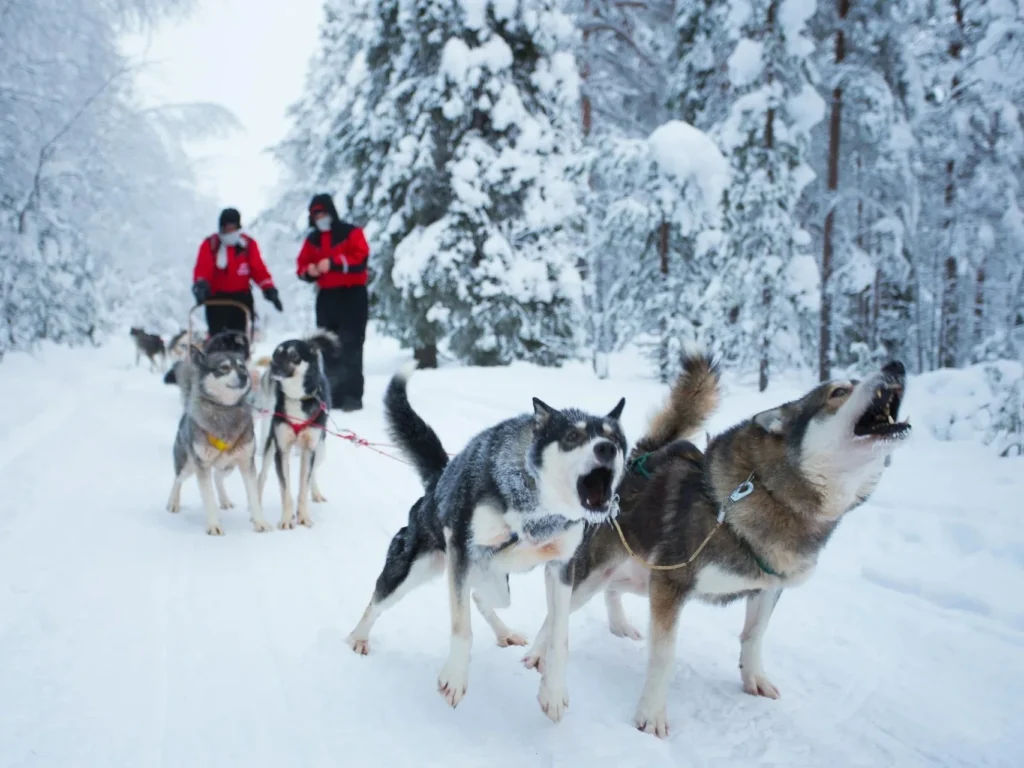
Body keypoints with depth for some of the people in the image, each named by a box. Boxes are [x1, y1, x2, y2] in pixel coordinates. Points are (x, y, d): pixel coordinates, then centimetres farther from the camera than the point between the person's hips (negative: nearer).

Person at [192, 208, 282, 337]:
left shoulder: (248, 244, 3)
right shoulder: (210, 244, -2)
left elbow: (259, 269, -2)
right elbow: (202, 268, -13)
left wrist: (269, 289, -14)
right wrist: (201, 285, -33)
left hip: (241, 297, 1)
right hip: (216, 298, -1)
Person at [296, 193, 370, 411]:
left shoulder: (351, 233, -3)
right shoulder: (313, 239, 14)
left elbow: (360, 258, -16)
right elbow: (302, 264, 11)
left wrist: (333, 263, -24)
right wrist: (308, 270, -12)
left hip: (352, 295, -6)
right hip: (326, 297, 6)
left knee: (350, 346, -9)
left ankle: (352, 396, -9)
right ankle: (333, 395, 14)